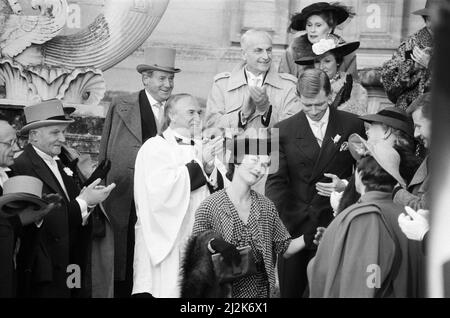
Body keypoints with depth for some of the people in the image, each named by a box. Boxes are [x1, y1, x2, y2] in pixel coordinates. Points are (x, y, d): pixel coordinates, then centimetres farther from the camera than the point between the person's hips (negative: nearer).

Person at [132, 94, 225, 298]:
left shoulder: (202, 148, 17)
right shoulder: (155, 147, -1)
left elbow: (220, 192, 9)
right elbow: (161, 189, -16)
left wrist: (210, 170, -10)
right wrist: (199, 164, -14)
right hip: (164, 241, -5)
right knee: (166, 289, -10)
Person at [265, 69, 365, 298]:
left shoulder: (352, 125, 2)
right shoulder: (284, 131, 1)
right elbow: (275, 181, -3)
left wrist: (345, 185, -10)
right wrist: (277, 223, -17)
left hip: (336, 227, 0)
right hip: (293, 226, 1)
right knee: (289, 290, 7)